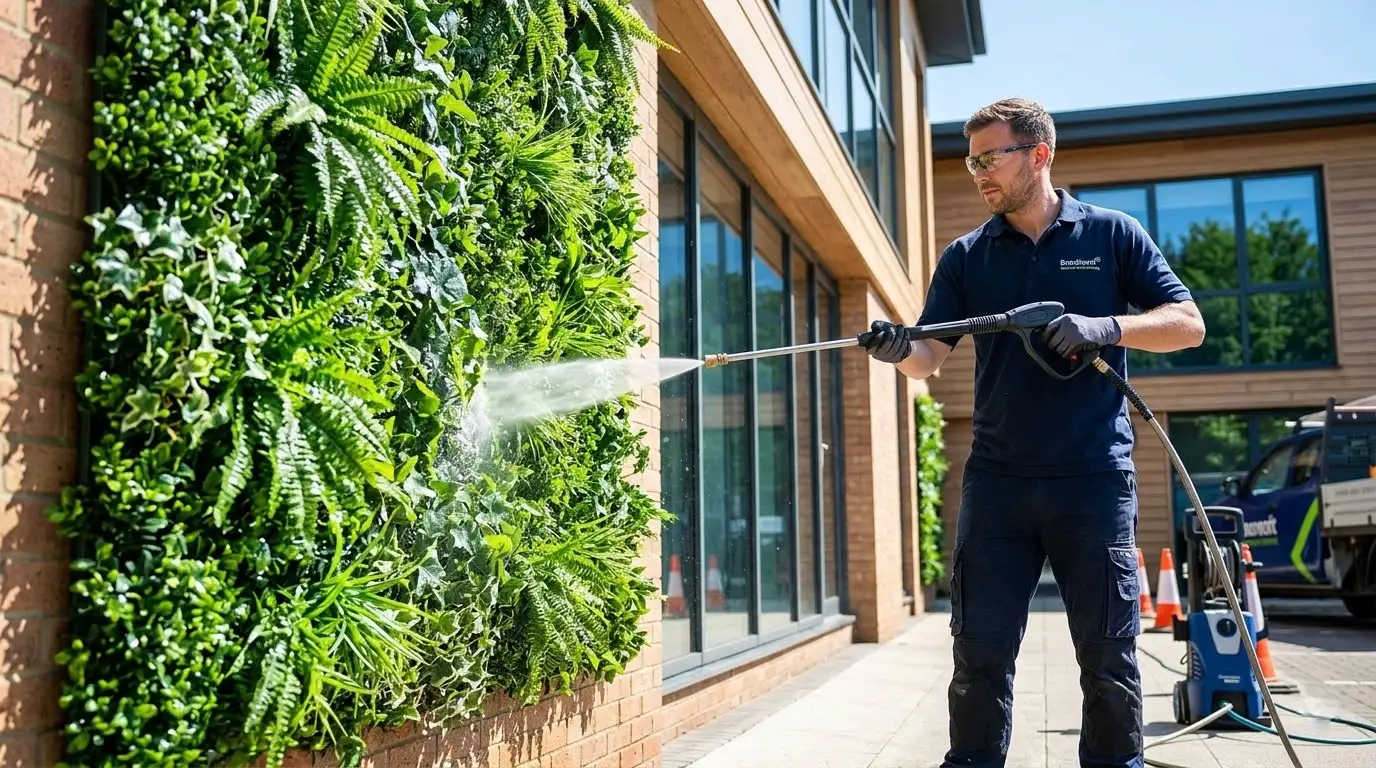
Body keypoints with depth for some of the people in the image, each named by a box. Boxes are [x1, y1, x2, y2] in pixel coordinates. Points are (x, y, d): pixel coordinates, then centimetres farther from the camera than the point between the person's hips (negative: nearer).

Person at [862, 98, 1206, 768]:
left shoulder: (1112, 234, 6)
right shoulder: (966, 257, 11)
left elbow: (1187, 324, 2)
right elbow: (931, 356, 2)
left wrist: (1105, 327, -16)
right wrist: (900, 350, -21)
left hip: (1095, 477, -1)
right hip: (995, 479, 2)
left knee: (1107, 652, 6)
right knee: (980, 650, 4)